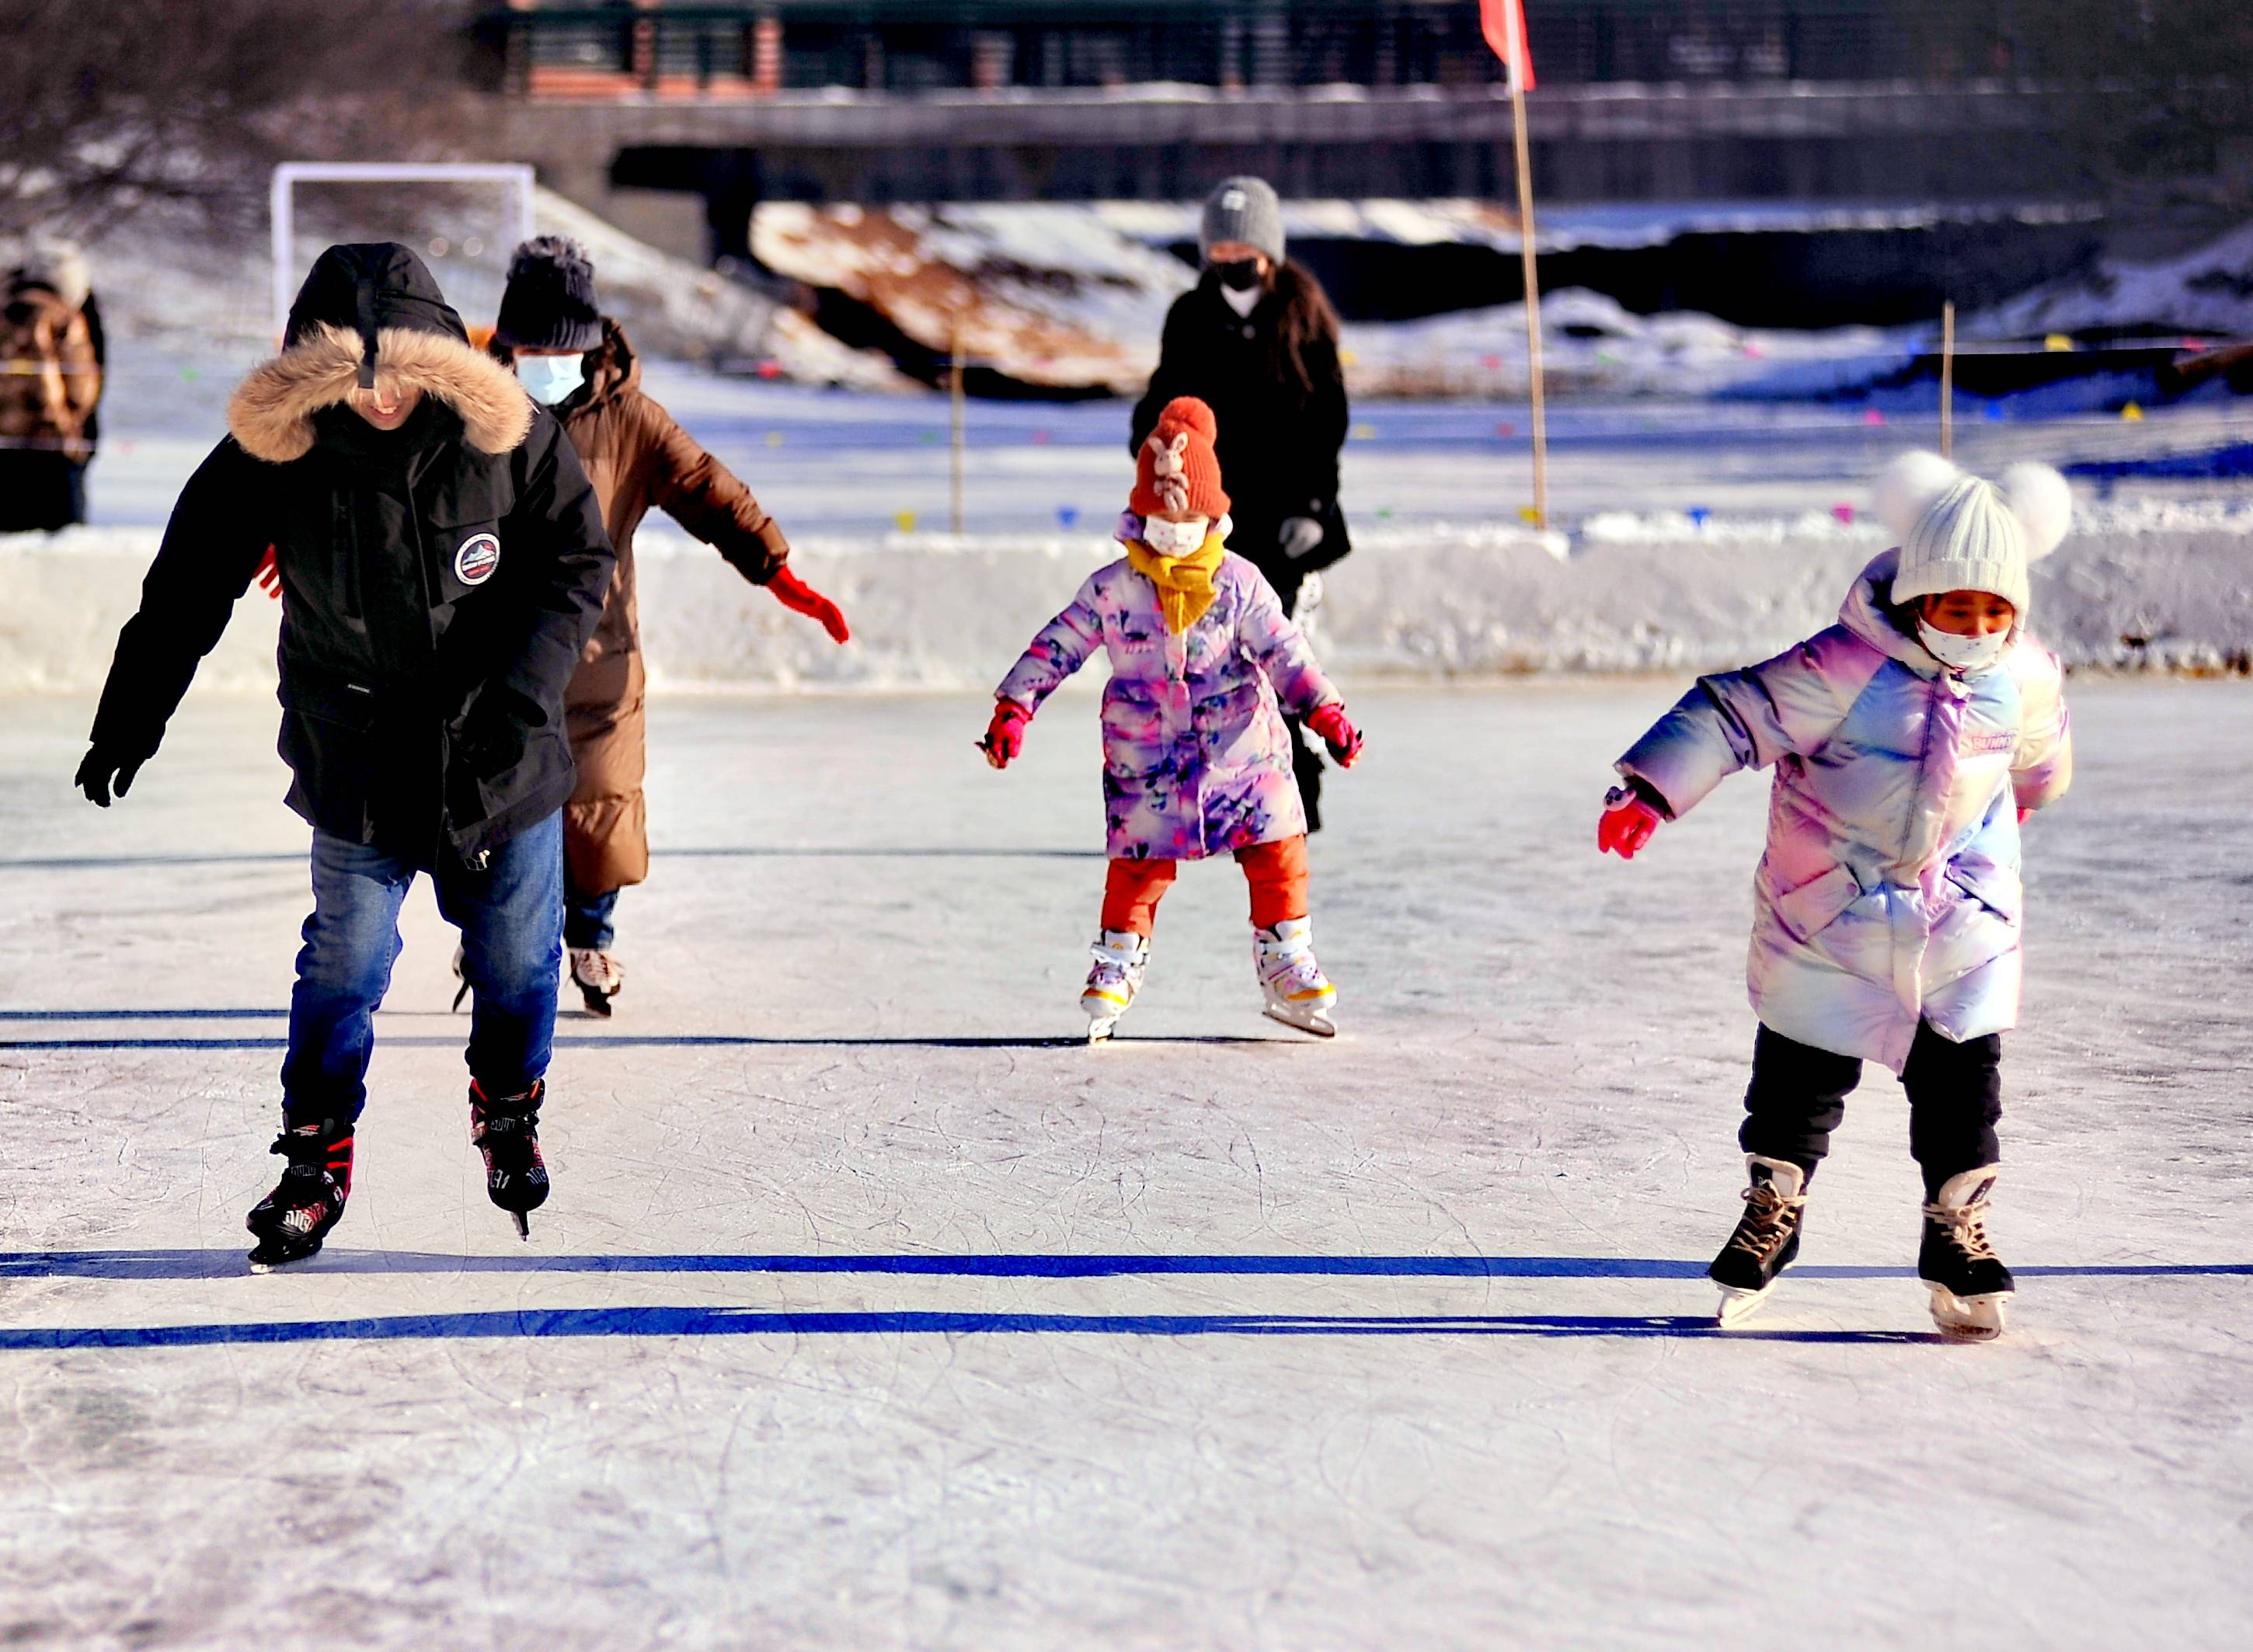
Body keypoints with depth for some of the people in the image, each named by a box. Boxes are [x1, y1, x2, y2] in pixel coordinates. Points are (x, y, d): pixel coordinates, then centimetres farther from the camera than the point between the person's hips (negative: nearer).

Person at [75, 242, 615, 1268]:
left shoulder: (504, 438, -15)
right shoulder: (274, 454, -14)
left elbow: (578, 562, -6)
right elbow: (187, 587, -4)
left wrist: (524, 687, -18)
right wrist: (131, 717, -1)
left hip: (502, 754, 1)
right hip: (359, 760, -1)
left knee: (517, 954, 13)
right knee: (347, 961, 1)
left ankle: (507, 1112, 39)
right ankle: (317, 1153, 18)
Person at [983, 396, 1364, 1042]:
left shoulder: (1239, 584, -4)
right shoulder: (1111, 589, -4)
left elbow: (1284, 650, -5)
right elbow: (1057, 646, 0)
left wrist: (1324, 710, -15)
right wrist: (1013, 708, -6)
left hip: (1241, 745, 1)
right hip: (1145, 757, -1)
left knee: (1276, 850, 4)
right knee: (1140, 862, -3)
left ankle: (1286, 965, 19)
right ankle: (1116, 966, 15)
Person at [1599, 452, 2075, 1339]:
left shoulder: (2026, 676, -7)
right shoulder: (1844, 667, -24)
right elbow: (1733, 713, -24)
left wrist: (2031, 788, 36)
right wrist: (1652, 790, -33)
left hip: (1964, 916, 3)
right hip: (1829, 913, -3)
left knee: (1962, 1079, 2)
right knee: (1801, 1074, 9)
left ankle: (1957, 1232, 17)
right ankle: (1771, 1211, 28)